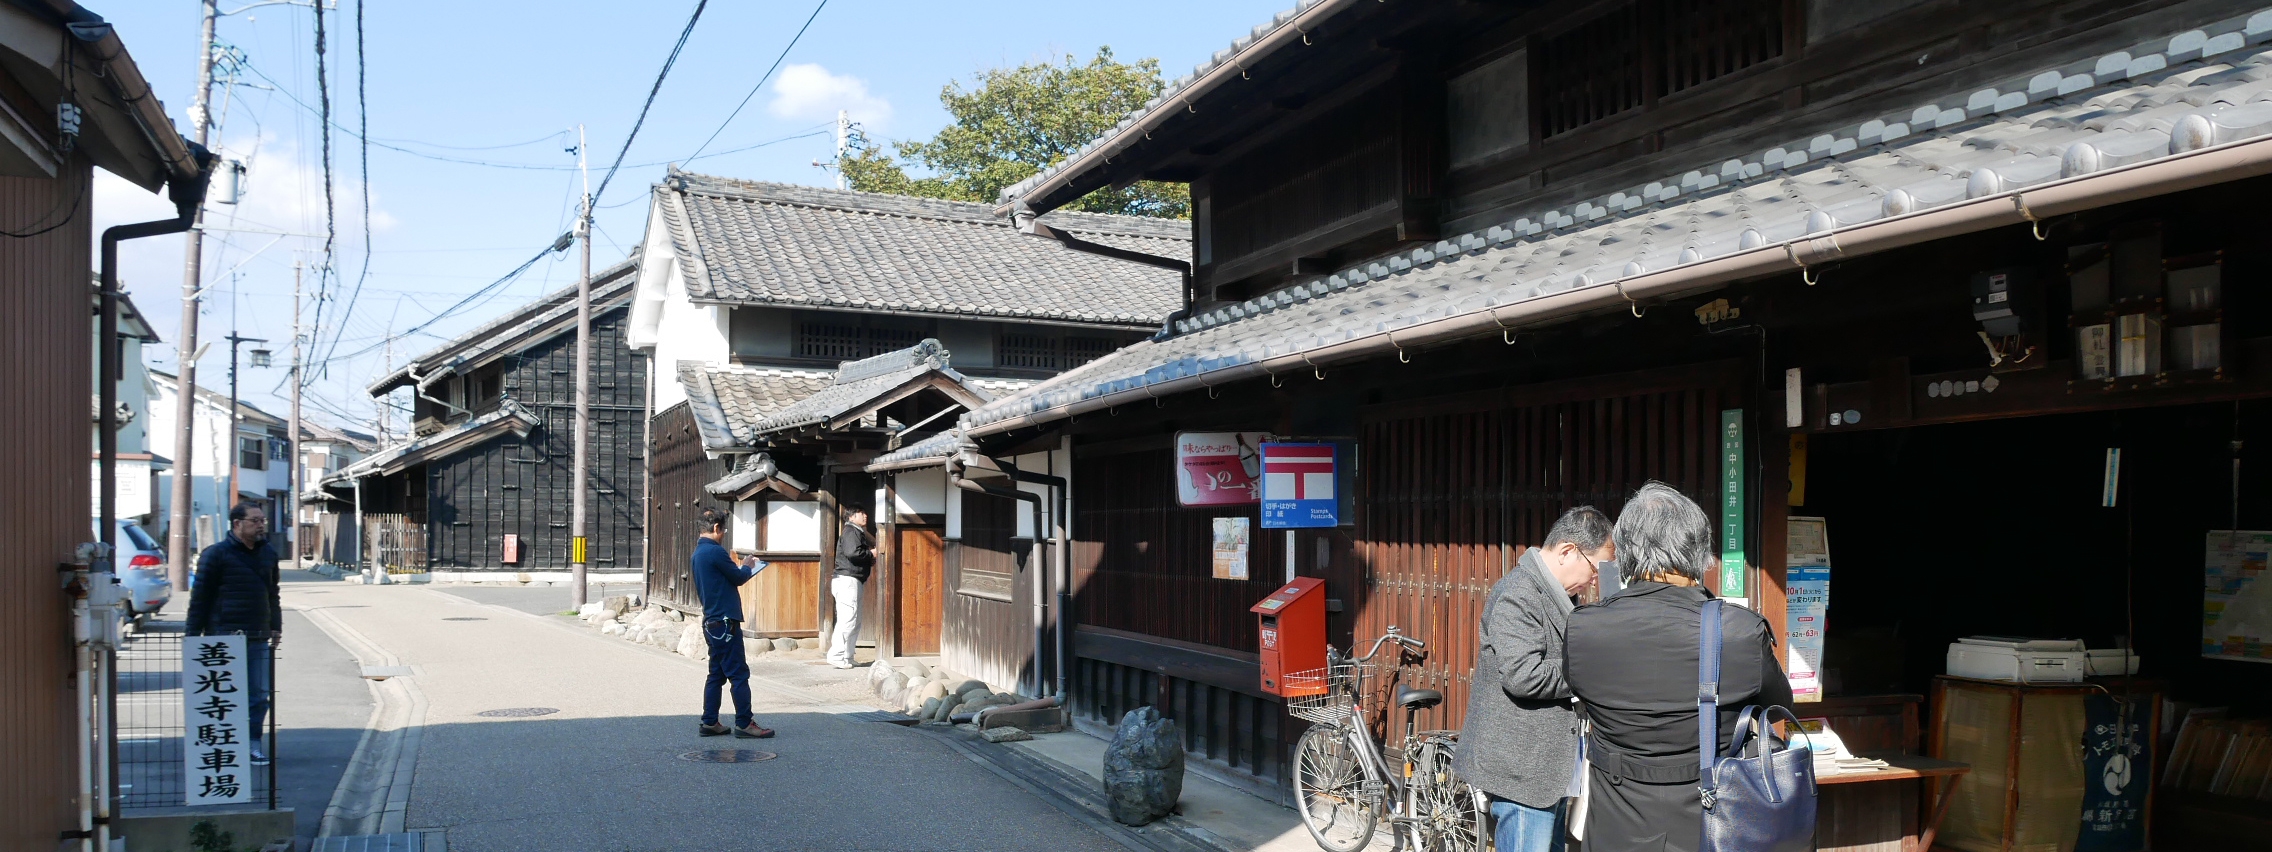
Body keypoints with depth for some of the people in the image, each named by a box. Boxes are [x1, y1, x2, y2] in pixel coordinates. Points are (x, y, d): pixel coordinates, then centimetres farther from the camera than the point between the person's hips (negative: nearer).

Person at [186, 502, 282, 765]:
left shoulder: (268, 555, 13)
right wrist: (193, 633, -8)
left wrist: (276, 626, 16)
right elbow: (200, 596, -6)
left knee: (259, 694, 5)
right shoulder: (216, 554, -5)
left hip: (258, 638, 5)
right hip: (224, 637, -5)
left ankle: (253, 744, 14)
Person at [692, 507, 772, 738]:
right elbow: (739, 578, -7)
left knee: (716, 674, 13)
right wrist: (748, 566, 11)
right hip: (725, 621, -10)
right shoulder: (715, 551, -16)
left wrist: (738, 568, 12)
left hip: (711, 621, 10)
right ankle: (744, 724, -4)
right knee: (739, 674, -6)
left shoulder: (698, 552, 14)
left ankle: (709, 723, 15)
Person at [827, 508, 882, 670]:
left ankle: (846, 657, 11)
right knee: (848, 620, -13)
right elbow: (852, 552, -24)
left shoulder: (858, 533, 24)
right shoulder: (851, 532, -8)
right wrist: (872, 554, -11)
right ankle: (837, 656, -15)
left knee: (854, 622, 10)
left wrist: (875, 552, 8)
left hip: (851, 582, 11)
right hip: (847, 579, -11)